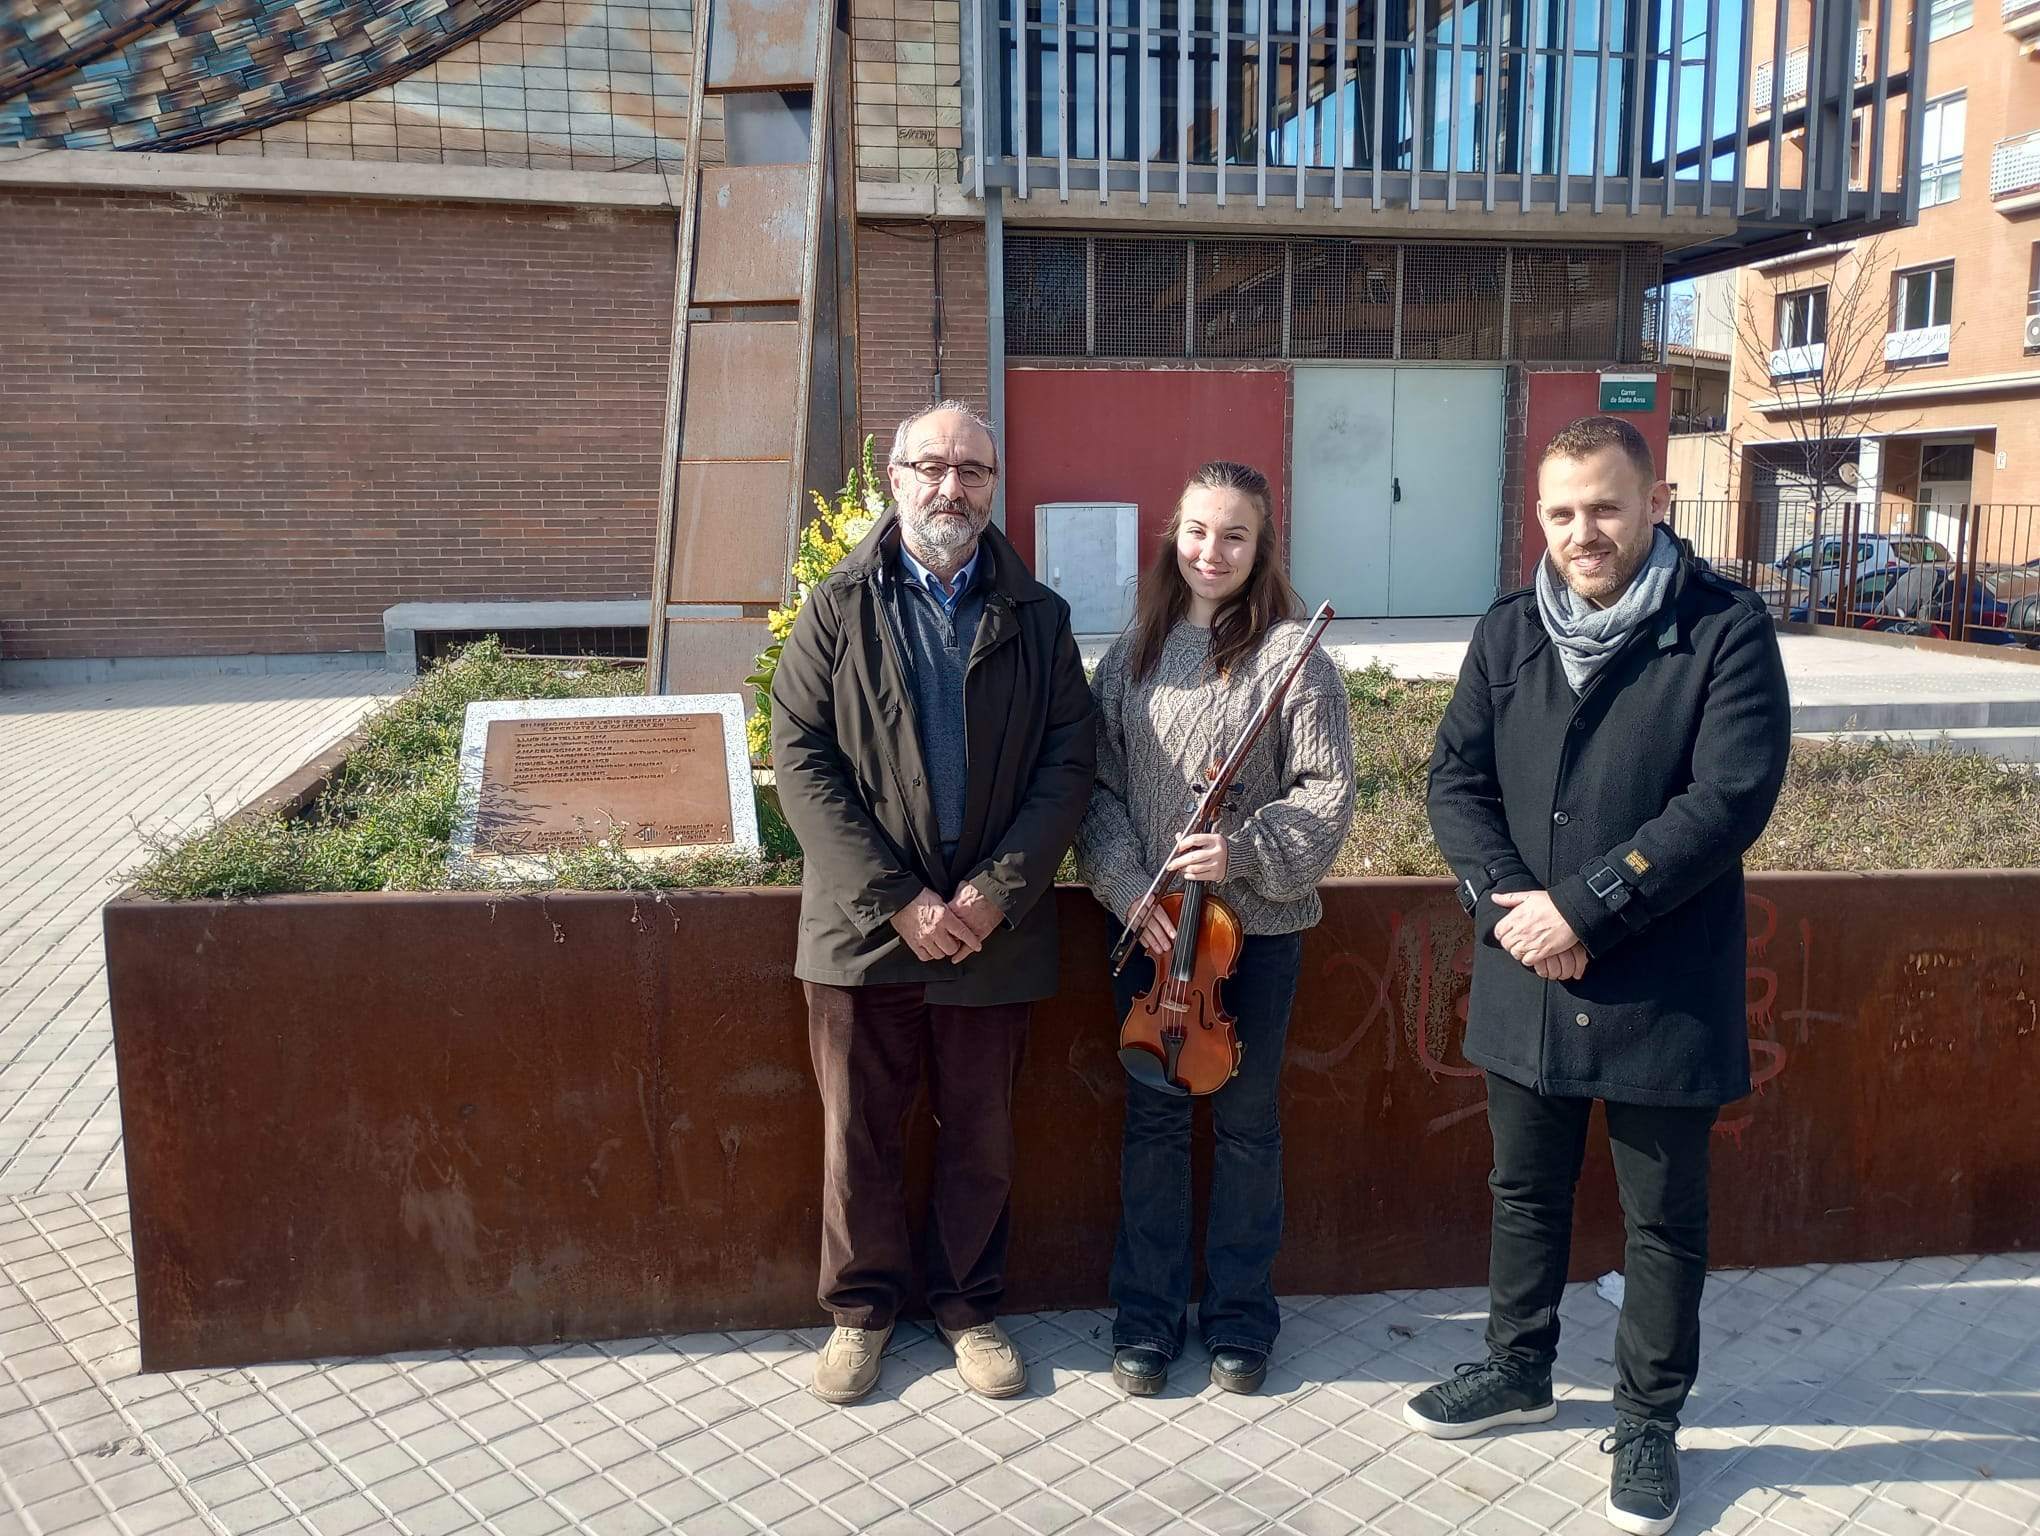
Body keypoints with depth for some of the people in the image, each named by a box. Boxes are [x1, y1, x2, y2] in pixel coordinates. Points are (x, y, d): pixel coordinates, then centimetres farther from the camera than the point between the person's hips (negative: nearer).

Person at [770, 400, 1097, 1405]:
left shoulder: (1037, 616, 5)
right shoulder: (839, 607, 1)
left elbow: (1067, 762, -1)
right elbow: (801, 758, -6)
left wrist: (996, 892, -13)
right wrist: (897, 899, -14)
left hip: (992, 932, 1)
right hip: (863, 927, -1)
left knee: (980, 1135, 13)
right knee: (858, 1133, 11)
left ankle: (969, 1305, 33)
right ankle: (861, 1308, 31)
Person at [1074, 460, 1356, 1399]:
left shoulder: (1290, 653, -7)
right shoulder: (1135, 652, 3)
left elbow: (1328, 790, -8)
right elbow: (1099, 784, 1)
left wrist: (1247, 849, -21)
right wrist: (1128, 887, -11)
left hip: (1256, 924, -2)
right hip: (1147, 921, 3)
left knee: (1247, 1122, 11)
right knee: (1152, 1119, 12)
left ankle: (1239, 1316, 29)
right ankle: (1146, 1316, 27)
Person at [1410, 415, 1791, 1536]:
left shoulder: (1727, 631, -10)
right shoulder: (1507, 633, 5)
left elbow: (1730, 799, -18)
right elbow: (1457, 780, 1)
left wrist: (1581, 907, -20)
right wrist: (1509, 898, -15)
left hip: (1665, 990, -4)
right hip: (1524, 978, 4)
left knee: (1664, 1219, 12)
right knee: (1526, 1190, 20)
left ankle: (1648, 1420, 32)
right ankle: (1519, 1368, 41)